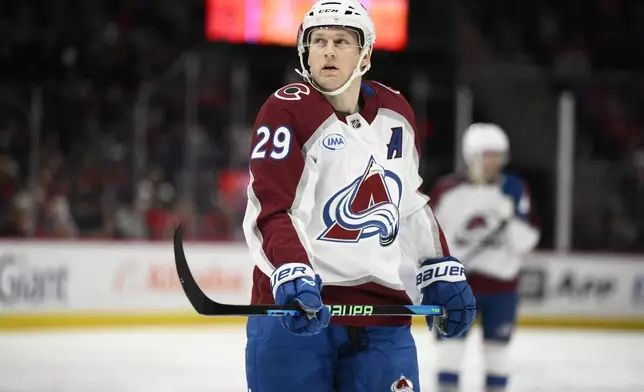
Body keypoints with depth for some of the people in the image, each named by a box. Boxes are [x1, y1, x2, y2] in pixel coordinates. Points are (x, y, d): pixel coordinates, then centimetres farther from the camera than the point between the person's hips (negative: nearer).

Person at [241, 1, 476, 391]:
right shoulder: (286, 111, -6)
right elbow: (271, 210, -14)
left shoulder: (396, 113, 12)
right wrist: (292, 276, -29)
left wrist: (442, 271, 19)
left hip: (382, 311, 5)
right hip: (295, 307, -5)